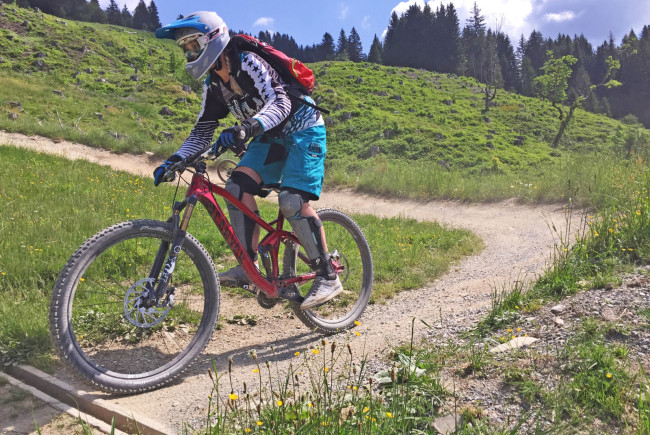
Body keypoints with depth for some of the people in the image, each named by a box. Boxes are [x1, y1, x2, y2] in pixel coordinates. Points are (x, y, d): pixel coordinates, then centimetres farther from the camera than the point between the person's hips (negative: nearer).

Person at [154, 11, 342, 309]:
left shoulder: (248, 63, -21)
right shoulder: (214, 84, 4)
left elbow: (280, 102, -34)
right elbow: (203, 131, 6)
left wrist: (247, 128, -51)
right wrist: (174, 161, -7)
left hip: (303, 130, -8)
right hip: (271, 138, 8)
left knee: (292, 201, -23)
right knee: (237, 187, -13)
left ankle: (328, 276, -13)